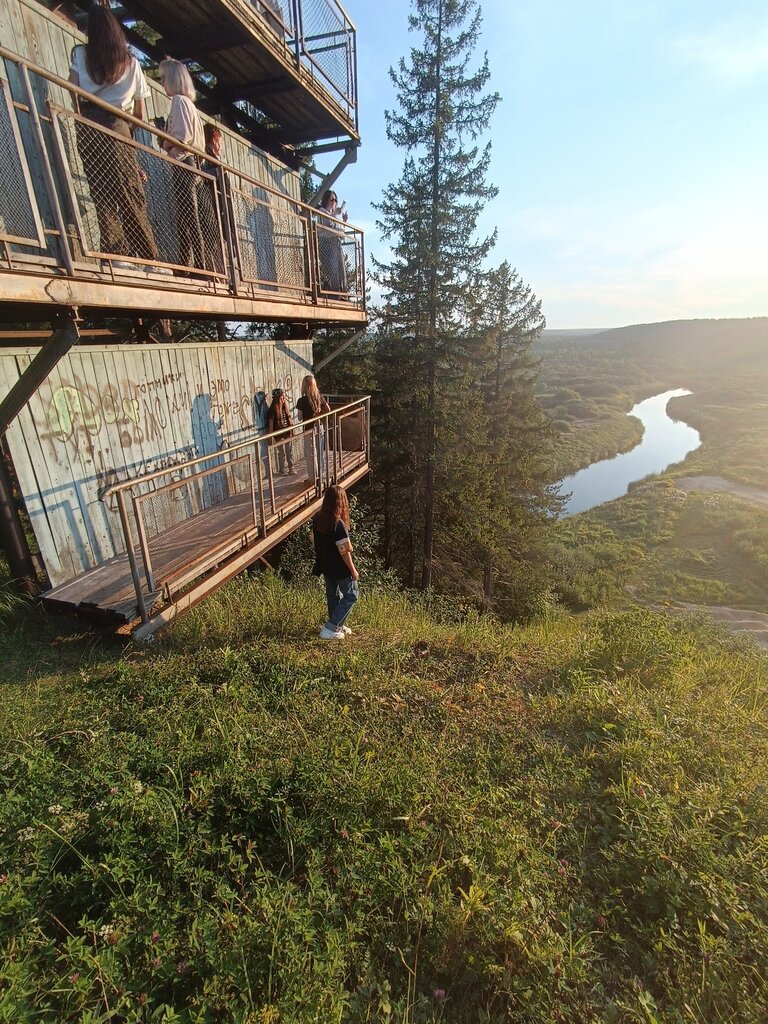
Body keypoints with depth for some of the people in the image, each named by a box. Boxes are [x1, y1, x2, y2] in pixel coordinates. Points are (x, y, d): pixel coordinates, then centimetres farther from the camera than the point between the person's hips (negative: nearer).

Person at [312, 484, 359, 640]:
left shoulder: (317, 519, -4)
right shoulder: (338, 524, -27)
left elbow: (313, 539, 10)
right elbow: (344, 551, -23)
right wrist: (353, 570, -11)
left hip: (325, 567, 7)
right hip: (340, 569, -7)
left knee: (333, 596, 21)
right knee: (351, 595, 9)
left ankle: (337, 626, 36)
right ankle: (329, 629, 6)